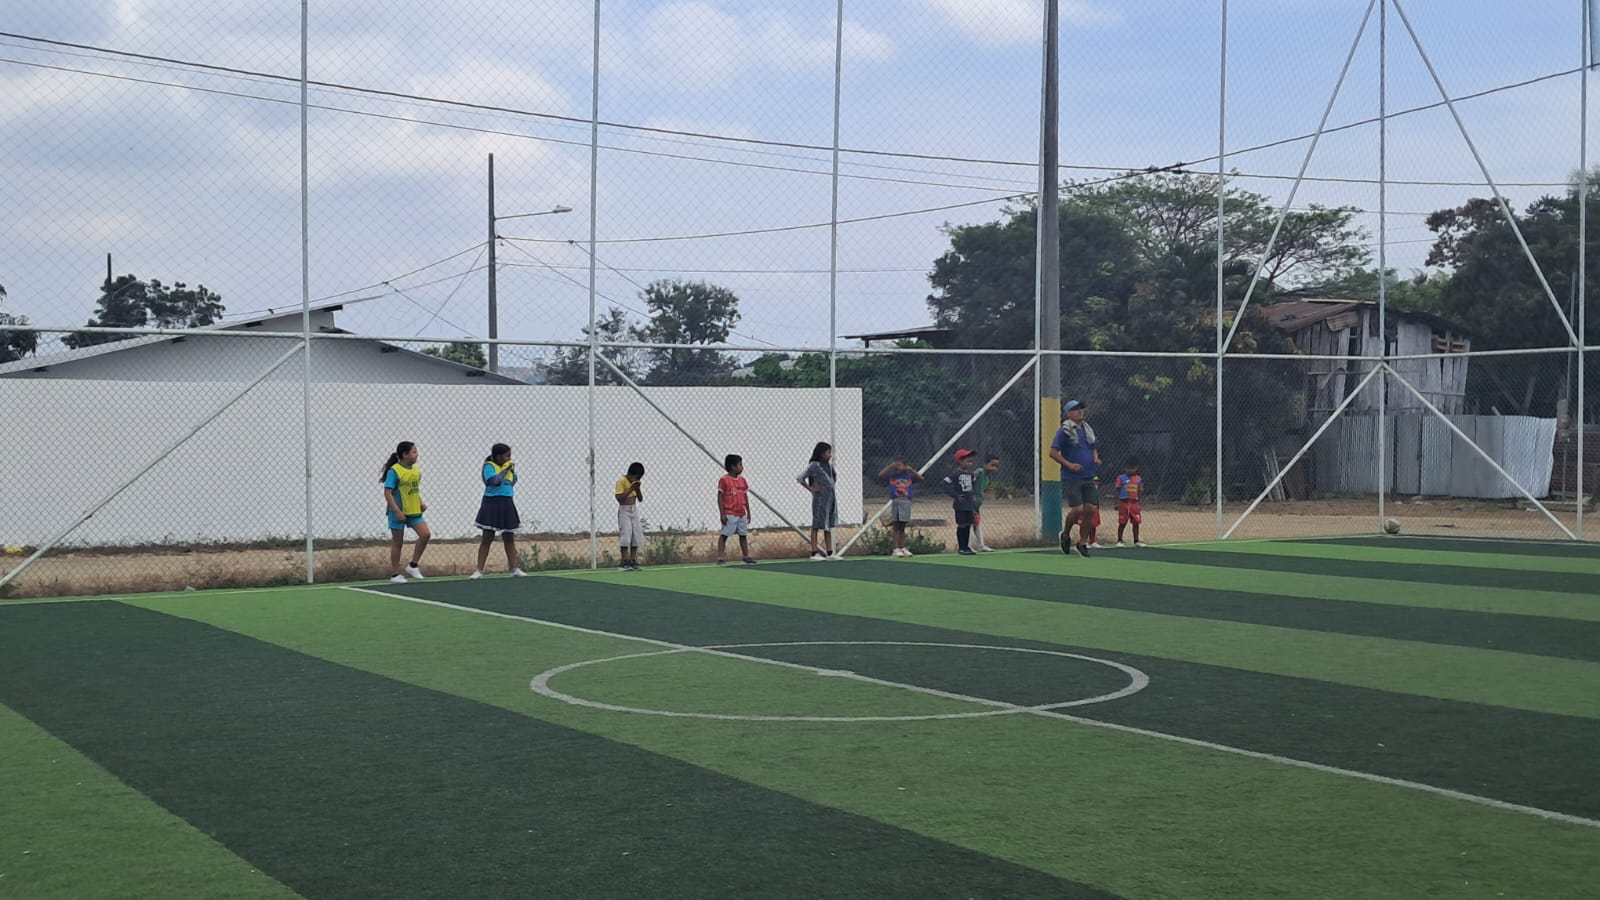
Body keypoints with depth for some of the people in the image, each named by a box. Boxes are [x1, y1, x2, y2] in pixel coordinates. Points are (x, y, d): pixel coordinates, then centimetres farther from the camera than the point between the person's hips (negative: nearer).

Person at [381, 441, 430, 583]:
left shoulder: (416, 470, 7)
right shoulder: (394, 471, -14)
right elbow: (387, 493, -17)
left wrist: (421, 503, 6)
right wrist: (397, 511, -23)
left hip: (414, 511, 6)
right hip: (399, 512, -6)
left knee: (425, 534, -7)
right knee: (398, 542, 2)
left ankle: (413, 565, 8)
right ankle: (395, 574, 13)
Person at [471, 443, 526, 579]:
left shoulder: (508, 466, 9)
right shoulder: (489, 466, -10)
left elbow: (512, 483, 19)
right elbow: (495, 481, -26)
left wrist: (513, 472, 3)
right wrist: (505, 470, -16)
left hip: (507, 504, 6)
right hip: (492, 503, -6)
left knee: (509, 538, 9)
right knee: (487, 538, -2)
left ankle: (514, 569, 14)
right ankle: (479, 570, 2)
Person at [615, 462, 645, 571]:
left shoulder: (636, 482, 8)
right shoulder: (621, 481, -12)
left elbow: (640, 499, 8)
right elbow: (619, 498, -20)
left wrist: (638, 488, -8)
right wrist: (630, 489, -22)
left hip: (634, 510, 7)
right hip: (624, 511, -7)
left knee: (637, 535, 2)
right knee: (626, 535, -12)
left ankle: (633, 561, 7)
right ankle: (625, 562, -9)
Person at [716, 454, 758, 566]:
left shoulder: (742, 480, 10)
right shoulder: (724, 480, -9)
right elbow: (720, 498, -9)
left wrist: (748, 512, 14)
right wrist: (722, 514, -14)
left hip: (741, 514, 7)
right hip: (729, 514, -7)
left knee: (743, 535, 13)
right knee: (724, 535, -5)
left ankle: (746, 556, 22)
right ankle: (720, 557, -4)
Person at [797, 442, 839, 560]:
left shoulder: (828, 465, 11)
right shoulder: (814, 465, -11)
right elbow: (799, 478, -13)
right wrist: (811, 489, -12)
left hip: (831, 499, 8)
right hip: (820, 499, -8)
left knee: (829, 526, 10)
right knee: (817, 526, -3)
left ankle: (829, 553, 14)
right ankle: (814, 553, 0)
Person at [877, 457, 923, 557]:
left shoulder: (909, 476, 9)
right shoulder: (891, 476, 7)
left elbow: (921, 478, -1)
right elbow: (880, 476, -6)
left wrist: (911, 469, -4)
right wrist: (889, 467, -7)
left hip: (906, 502, 2)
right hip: (895, 501, -2)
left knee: (902, 527, 7)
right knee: (896, 526, -5)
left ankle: (903, 548, 11)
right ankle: (896, 549, -8)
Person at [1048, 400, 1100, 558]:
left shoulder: (1088, 430, 14)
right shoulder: (1065, 431, -6)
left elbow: (1094, 448, 28)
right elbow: (1053, 453, -9)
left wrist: (1096, 459, 6)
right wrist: (1069, 465, -18)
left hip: (1089, 477, 6)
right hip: (1071, 478, -6)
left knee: (1091, 509, -2)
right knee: (1077, 509, -13)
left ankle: (1083, 543, 12)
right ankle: (1065, 535, 14)